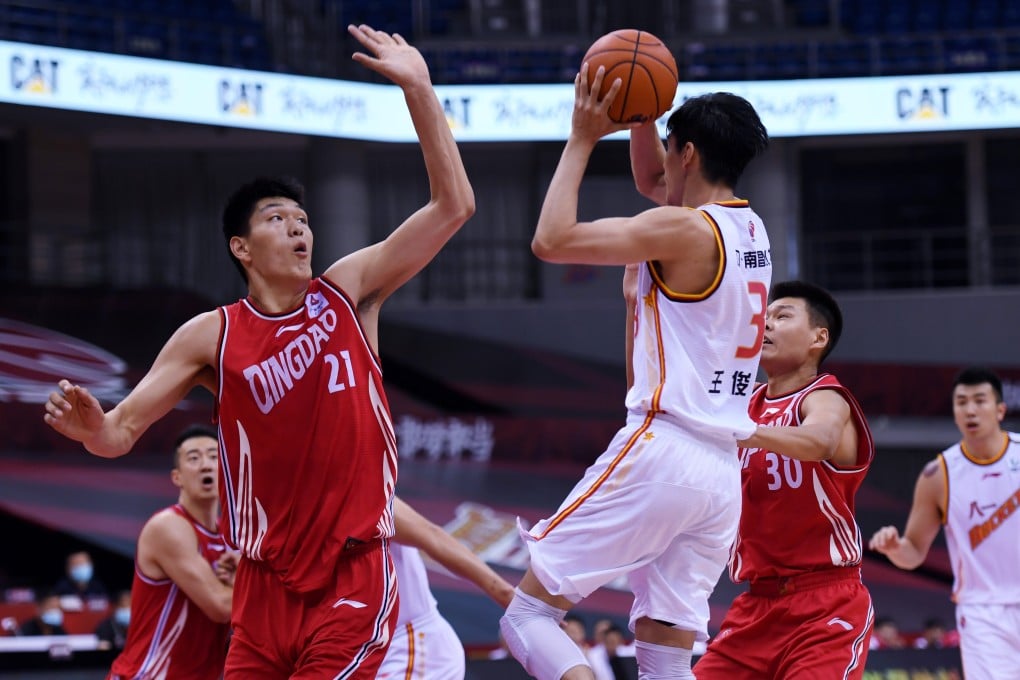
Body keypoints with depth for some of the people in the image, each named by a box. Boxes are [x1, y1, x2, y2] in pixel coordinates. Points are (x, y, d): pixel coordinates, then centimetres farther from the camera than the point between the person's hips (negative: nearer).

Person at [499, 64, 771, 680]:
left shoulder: (683, 230, -10)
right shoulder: (749, 229, 15)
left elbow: (552, 240, -13)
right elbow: (653, 182, 32)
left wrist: (583, 138, -4)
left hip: (659, 450, -8)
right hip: (723, 471, 8)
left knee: (529, 614, -2)